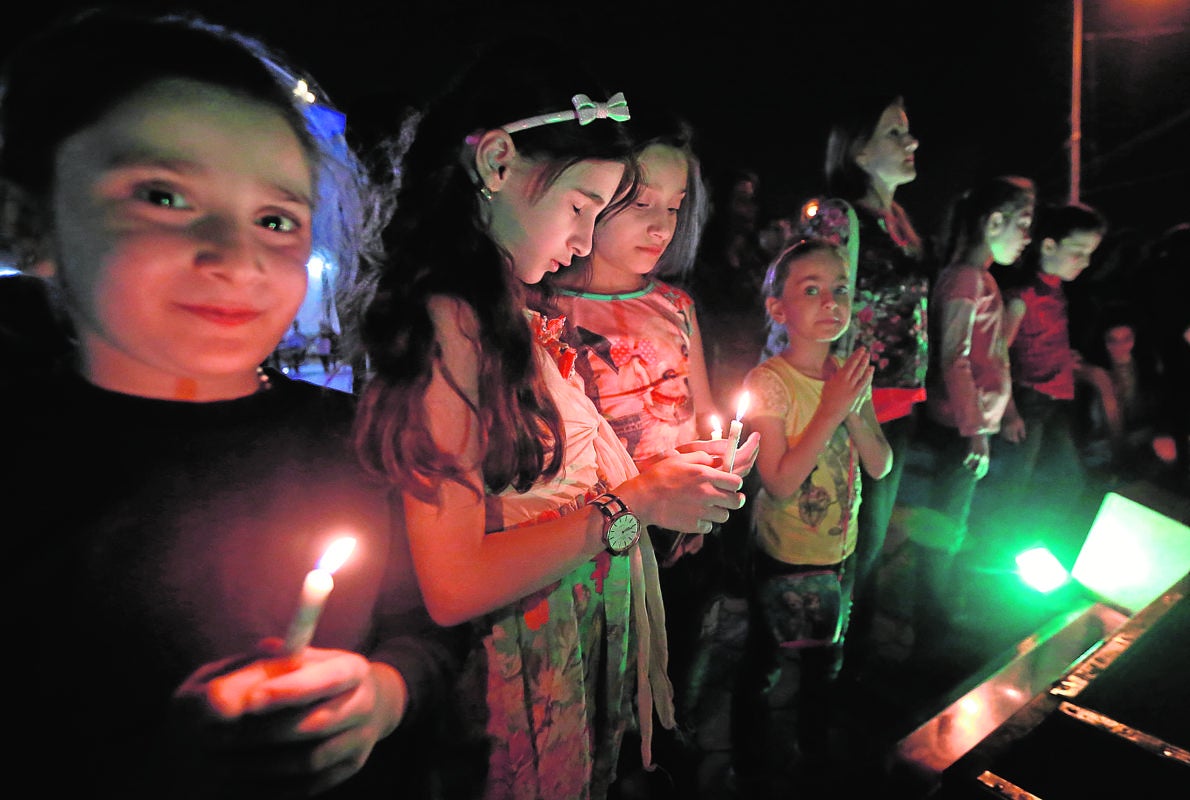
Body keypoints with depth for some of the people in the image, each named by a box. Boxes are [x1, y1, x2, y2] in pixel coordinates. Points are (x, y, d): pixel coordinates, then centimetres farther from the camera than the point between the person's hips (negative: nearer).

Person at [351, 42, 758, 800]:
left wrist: (668, 473, -3)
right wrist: (629, 501, -20)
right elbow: (453, 587, -25)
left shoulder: (515, 317, 4)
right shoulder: (446, 321, -23)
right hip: (534, 670, -8)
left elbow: (547, 475, 6)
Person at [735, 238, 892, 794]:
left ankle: (815, 761, 51)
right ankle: (774, 776, 40)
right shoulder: (767, 382, -21)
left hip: (842, 551, 6)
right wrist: (831, 409, -27)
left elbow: (880, 467, -3)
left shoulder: (851, 374, -3)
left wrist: (856, 409, -20)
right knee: (778, 680, 13)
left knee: (826, 666, 26)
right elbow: (779, 483, -26)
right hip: (786, 560, -6)